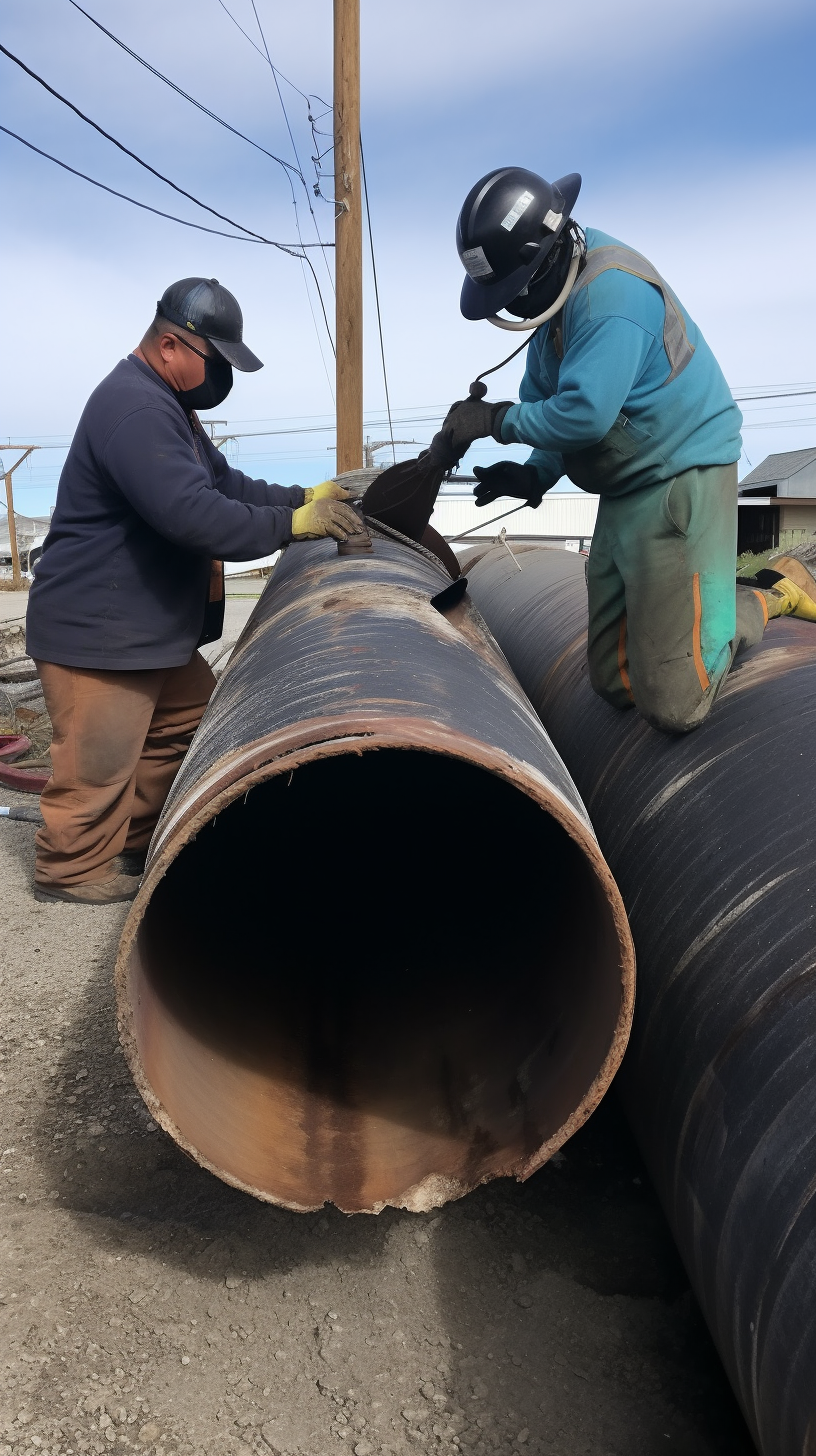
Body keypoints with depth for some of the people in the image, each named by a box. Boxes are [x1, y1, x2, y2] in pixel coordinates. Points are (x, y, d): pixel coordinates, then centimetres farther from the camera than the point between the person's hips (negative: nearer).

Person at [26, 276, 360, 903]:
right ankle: (73, 871, 19)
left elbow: (228, 484, 18)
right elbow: (193, 515, -31)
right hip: (96, 632, -11)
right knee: (101, 763, -1)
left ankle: (137, 845, 30)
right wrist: (293, 523, -23)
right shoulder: (135, 409, -22)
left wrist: (306, 497, 5)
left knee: (191, 721, 16)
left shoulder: (168, 406, 16)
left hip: (149, 627, 11)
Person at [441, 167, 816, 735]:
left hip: (683, 479, -10)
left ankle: (769, 598, 11)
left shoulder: (610, 290, -21)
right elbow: (543, 395, 17)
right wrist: (534, 477, 1)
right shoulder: (561, 295, 11)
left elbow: (584, 412, -29)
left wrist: (497, 420, -14)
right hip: (625, 492, 10)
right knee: (615, 683, 11)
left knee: (672, 705, -12)